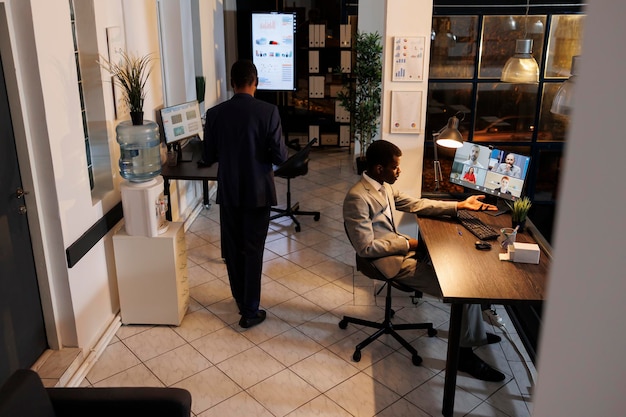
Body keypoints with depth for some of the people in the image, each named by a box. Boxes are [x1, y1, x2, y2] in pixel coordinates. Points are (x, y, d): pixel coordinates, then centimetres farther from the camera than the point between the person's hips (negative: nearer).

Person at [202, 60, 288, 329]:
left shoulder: (215, 114, -5)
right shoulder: (268, 112, -12)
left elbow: (207, 158, 0)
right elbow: (280, 157, -12)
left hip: (228, 192, 2)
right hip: (258, 192, -2)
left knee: (232, 249, 17)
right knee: (253, 251, 6)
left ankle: (241, 300, 33)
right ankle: (250, 311, 11)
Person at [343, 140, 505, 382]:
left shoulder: (383, 186, 6)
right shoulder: (358, 198, -23)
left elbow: (416, 204, 11)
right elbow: (366, 248, -23)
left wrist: (458, 206, 4)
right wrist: (407, 244, -16)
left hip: (397, 249, 10)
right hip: (389, 261, -10)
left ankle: (475, 333, 23)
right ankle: (465, 353, 7)